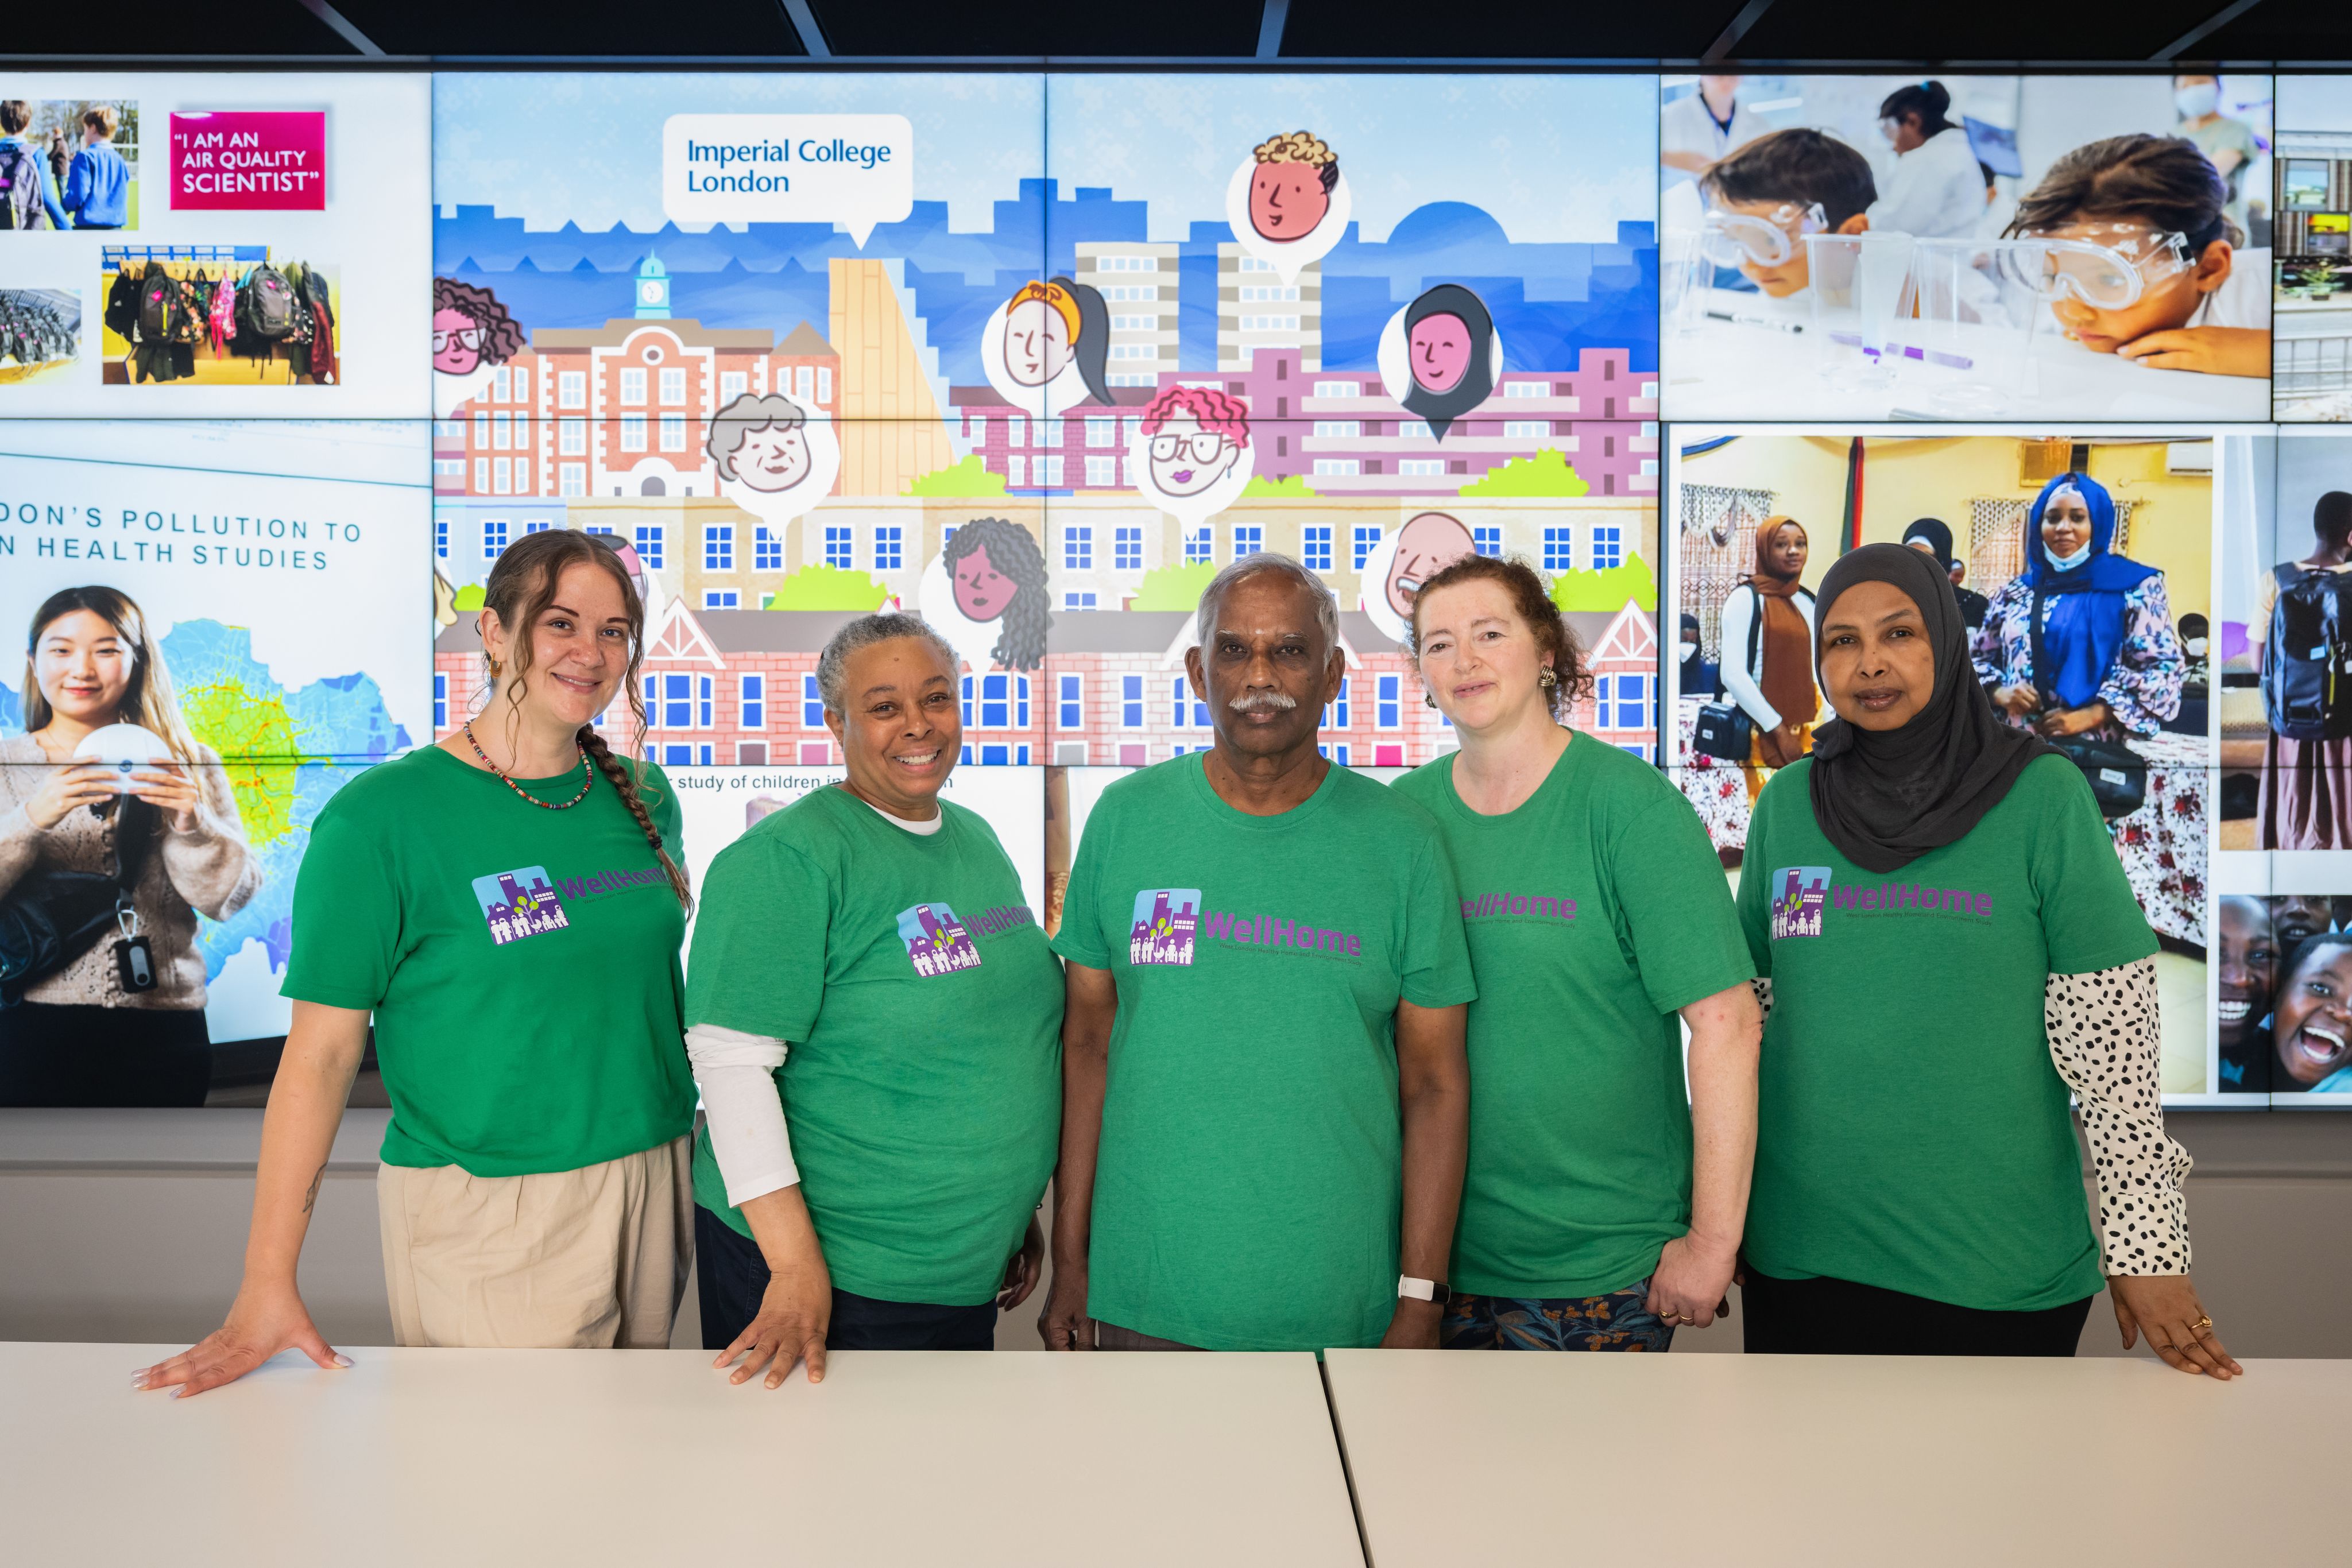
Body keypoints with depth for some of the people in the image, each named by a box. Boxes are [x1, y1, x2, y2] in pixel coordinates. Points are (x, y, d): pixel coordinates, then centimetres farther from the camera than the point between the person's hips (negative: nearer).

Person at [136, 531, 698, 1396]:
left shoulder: (644, 798, 4)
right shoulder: (382, 815, -11)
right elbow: (321, 1051, -11)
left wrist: (703, 1168, 13)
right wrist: (267, 1285, -12)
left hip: (654, 1185, 5)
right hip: (482, 1213, -5)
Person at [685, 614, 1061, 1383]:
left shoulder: (978, 840, 8)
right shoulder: (786, 857, -16)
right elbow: (730, 1058, -20)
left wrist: (1018, 1212, 17)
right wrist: (797, 1267, -23)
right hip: (826, 1274, -7)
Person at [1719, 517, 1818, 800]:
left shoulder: (1808, 602, 13)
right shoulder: (1746, 599, -6)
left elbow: (1817, 671, 18)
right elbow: (1733, 674, -13)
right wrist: (1778, 730, -13)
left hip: (1807, 733, 6)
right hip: (1765, 736, -6)